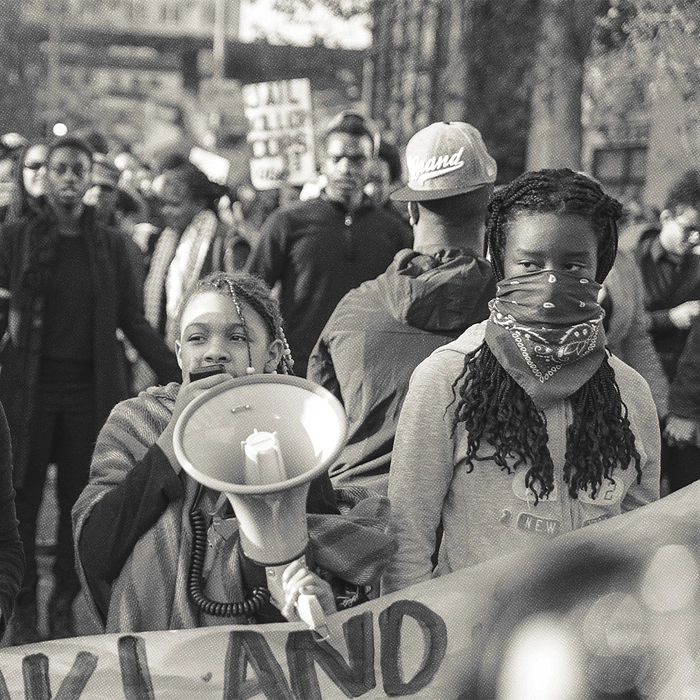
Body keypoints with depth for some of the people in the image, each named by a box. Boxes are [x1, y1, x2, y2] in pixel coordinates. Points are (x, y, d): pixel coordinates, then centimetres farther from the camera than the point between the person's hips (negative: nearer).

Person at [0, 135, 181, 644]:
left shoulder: (109, 245, 8)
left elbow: (134, 320, 8)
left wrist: (178, 376, 1)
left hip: (90, 390, 1)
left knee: (79, 501, 5)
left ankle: (64, 609, 17)